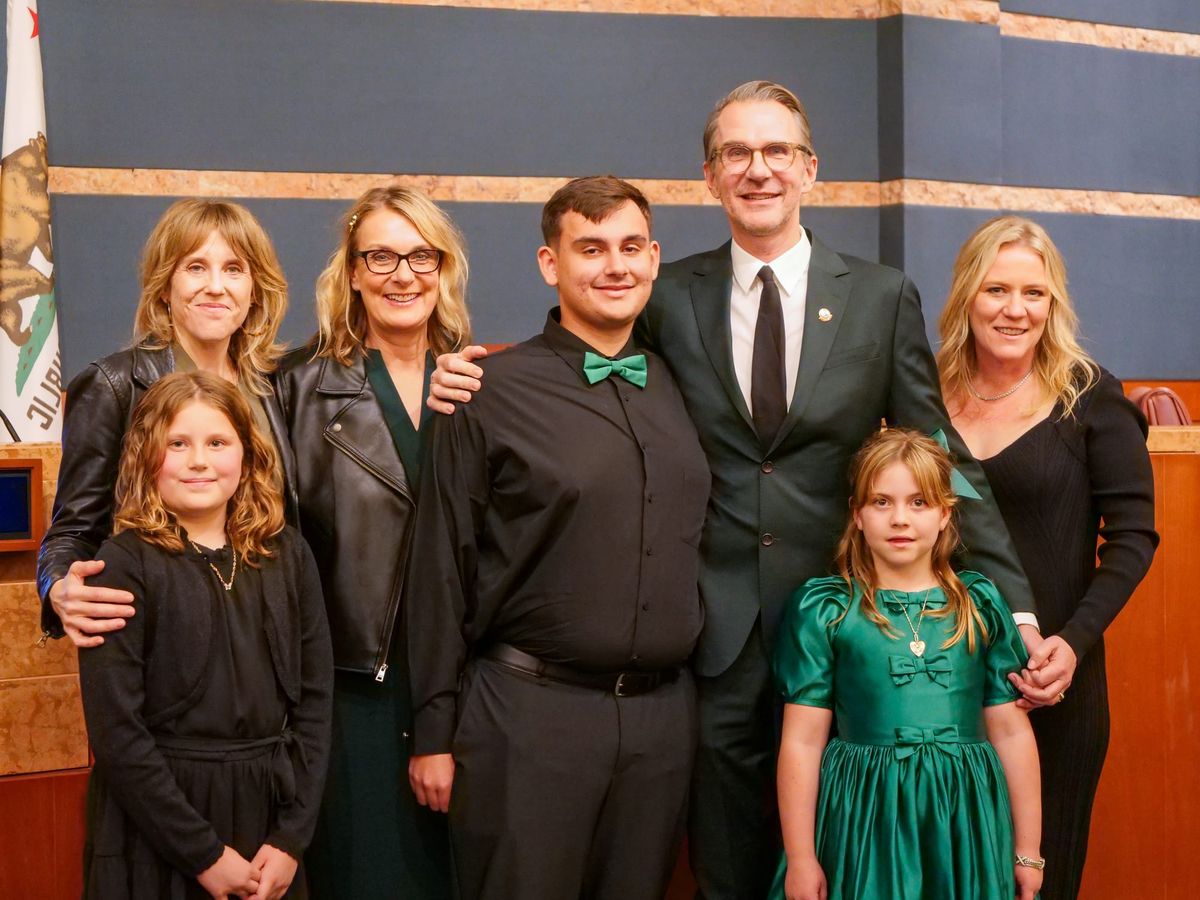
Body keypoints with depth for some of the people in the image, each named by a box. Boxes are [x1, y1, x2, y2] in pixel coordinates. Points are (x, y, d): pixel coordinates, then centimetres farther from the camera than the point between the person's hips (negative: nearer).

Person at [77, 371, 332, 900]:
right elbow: (115, 729, -13)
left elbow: (313, 700, 3)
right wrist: (204, 853, -14)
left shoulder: (286, 554, 3)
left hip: (267, 813, 4)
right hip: (156, 823, -3)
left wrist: (291, 838, -5)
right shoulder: (125, 564, -9)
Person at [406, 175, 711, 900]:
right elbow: (443, 570, -4)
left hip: (664, 712, 5)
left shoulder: (679, 389, 9)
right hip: (529, 714, -4)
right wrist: (435, 732, -4)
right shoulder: (493, 393, -5)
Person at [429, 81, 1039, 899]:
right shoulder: (671, 297, 3)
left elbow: (941, 459, 2)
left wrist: (1016, 608, -4)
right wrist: (475, 384, -11)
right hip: (715, 631, 0)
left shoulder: (884, 297, 2)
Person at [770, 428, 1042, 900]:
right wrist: (800, 860, -5)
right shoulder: (823, 608, -3)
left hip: (963, 821, 2)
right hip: (863, 820, -2)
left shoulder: (981, 604, 4)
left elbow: (1011, 732, 5)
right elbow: (802, 741, -4)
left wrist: (1027, 853, 5)